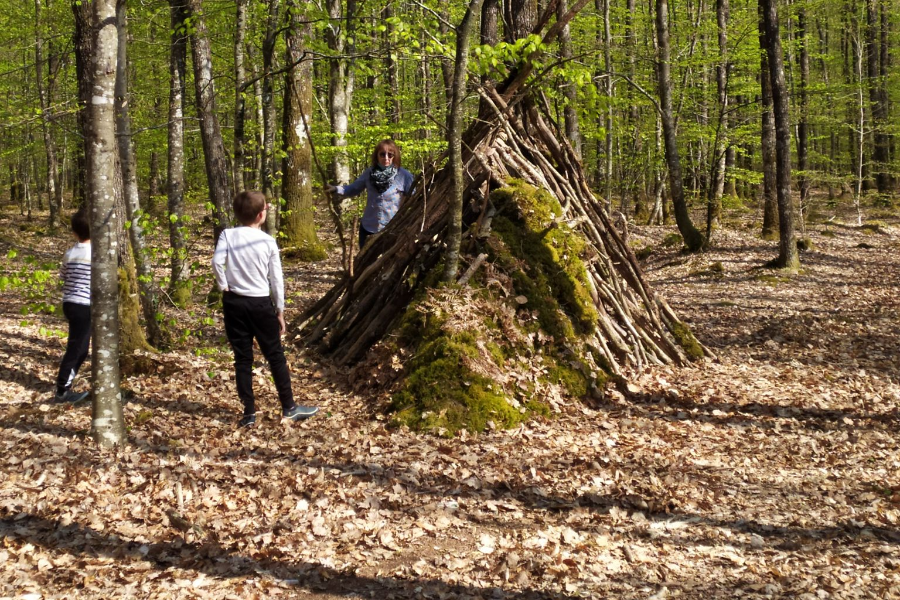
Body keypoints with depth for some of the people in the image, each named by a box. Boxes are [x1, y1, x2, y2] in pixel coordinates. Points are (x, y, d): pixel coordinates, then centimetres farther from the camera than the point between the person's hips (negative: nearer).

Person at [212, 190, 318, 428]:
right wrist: (280, 310, 6)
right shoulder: (268, 241, -5)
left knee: (242, 359, 7)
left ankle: (249, 413, 9)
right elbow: (276, 278, -2)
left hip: (233, 302, 1)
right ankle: (289, 407, 15)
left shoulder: (228, 235, -5)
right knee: (276, 356, 9)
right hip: (260, 304, -1)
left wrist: (223, 286, -4)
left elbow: (217, 261, -21)